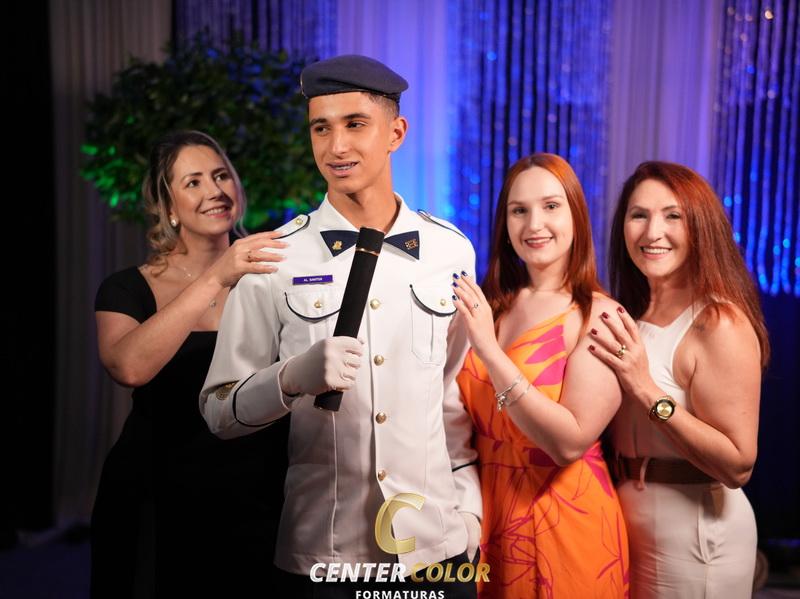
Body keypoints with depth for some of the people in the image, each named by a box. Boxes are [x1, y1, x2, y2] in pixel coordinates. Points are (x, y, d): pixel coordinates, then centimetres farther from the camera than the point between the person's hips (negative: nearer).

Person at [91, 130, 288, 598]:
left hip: (257, 502, 1)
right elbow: (129, 367, -24)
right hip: (158, 505, 0)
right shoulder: (129, 288, -1)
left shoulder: (270, 278, 2)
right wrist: (215, 279, -30)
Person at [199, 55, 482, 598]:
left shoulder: (451, 251, 0)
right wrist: (295, 378, -23)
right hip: (319, 550, -1)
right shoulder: (275, 260, -7)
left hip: (436, 541, 2)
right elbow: (219, 412, -6)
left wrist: (467, 502, 7)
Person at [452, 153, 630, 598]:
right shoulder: (489, 305, 2)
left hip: (566, 520, -4)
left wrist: (489, 350, -27)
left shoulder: (600, 315, -14)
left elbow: (571, 441, -24)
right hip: (488, 512, 5)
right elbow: (465, 410, 7)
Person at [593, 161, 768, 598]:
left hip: (694, 533, -7)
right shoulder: (629, 314, 3)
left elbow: (739, 465, -24)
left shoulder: (720, 323, -20)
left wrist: (646, 389, -27)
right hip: (627, 522, 7)